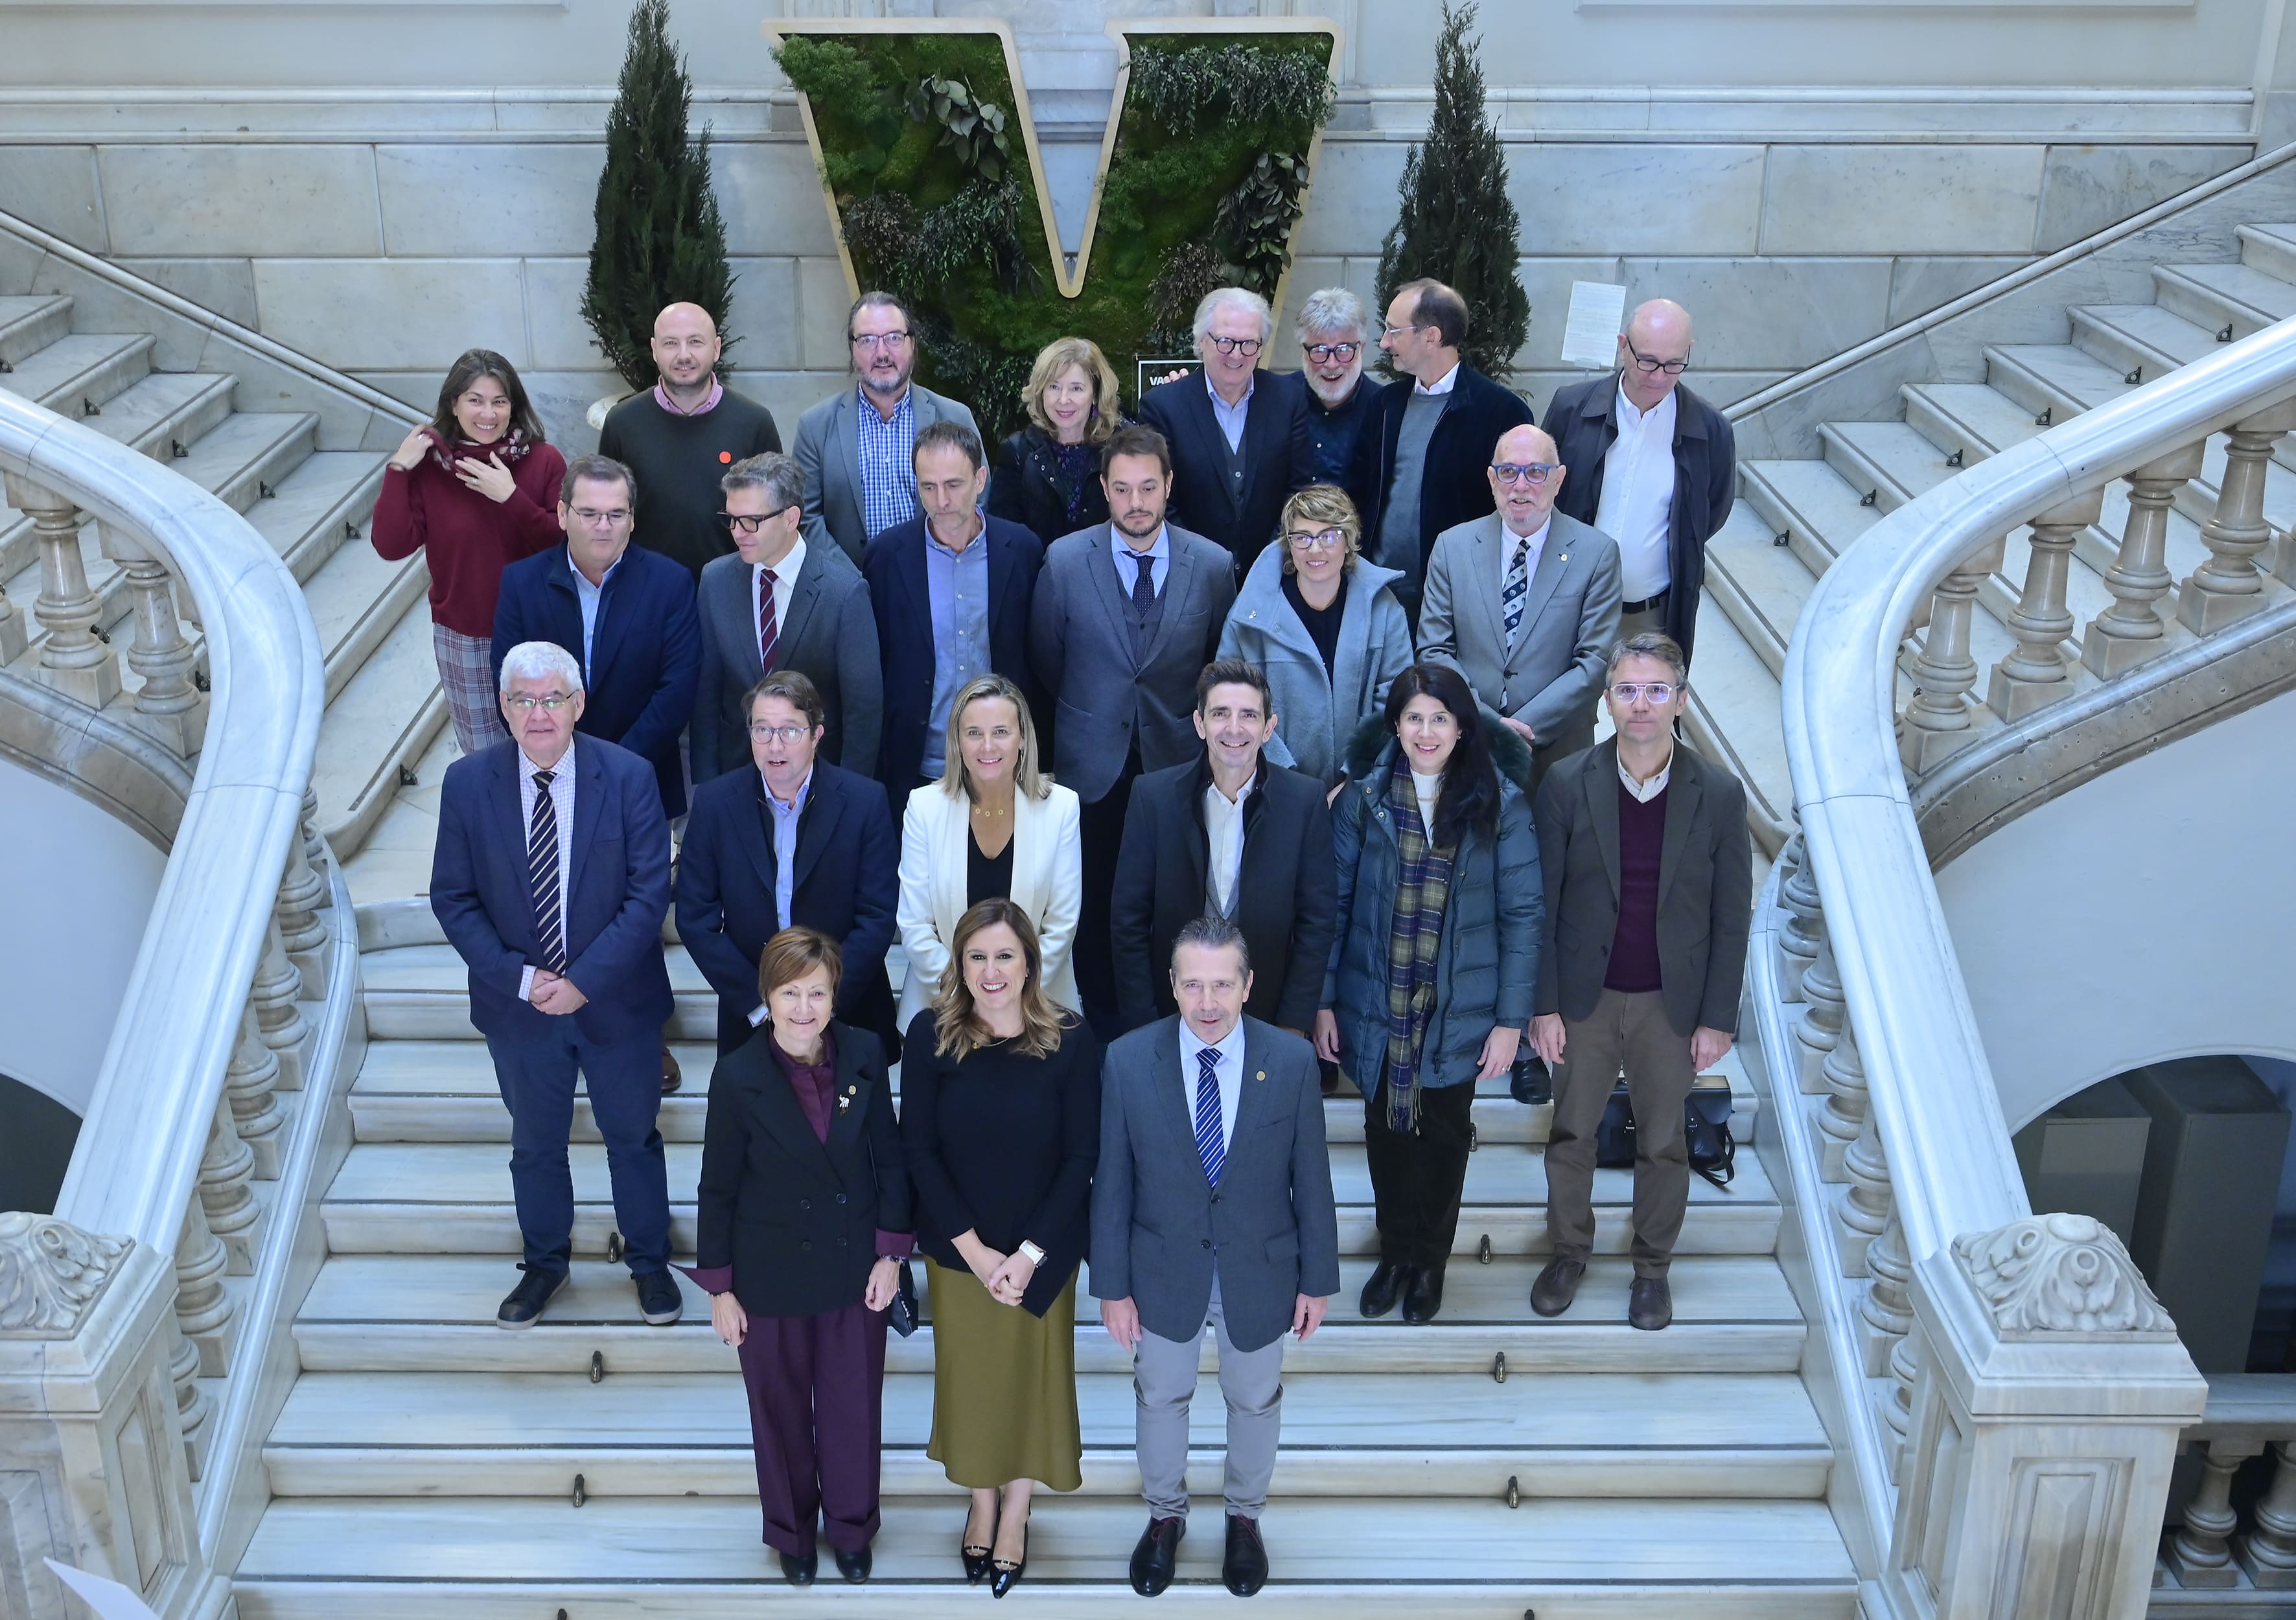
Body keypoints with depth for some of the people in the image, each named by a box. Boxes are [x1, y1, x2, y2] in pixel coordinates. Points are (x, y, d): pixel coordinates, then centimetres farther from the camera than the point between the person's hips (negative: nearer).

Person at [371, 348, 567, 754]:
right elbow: (391, 547, -11)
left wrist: (512, 497, -24)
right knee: (482, 755, 14)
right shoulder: (427, 465, -5)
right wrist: (396, 472, -16)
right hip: (463, 640, 1)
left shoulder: (544, 461, -9)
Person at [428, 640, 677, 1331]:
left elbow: (649, 892, -15)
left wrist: (585, 980, -21)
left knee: (633, 1135, 17)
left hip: (615, 1000, -1)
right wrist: (519, 978, -17)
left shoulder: (629, 777, -15)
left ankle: (648, 1261, 39)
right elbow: (452, 897, -6)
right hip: (517, 1006, 1)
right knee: (536, 1143, 21)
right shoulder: (467, 783, -11)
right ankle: (545, 1262, 43)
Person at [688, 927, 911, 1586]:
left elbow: (890, 1158, -2)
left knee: (855, 1403, 16)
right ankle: (791, 1531, 42)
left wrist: (891, 1253, -3)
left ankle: (851, 1525, 42)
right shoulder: (738, 1075, -18)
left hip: (856, 1266, 2)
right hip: (773, 1276, -1)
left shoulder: (864, 1054, -13)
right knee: (781, 1408, 18)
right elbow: (718, 1187, -9)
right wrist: (720, 1288, -4)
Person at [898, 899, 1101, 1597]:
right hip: (957, 1249, 1)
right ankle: (981, 1505, 38)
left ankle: (1015, 1515, 34)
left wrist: (1028, 1254, -16)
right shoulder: (931, 1034, -13)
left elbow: (1081, 1156, -11)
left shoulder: (1070, 1040, -15)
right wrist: (975, 1250, -14)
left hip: (1043, 1252, -1)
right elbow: (919, 1149, -9)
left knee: (1033, 1376, 14)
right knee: (970, 1375, 16)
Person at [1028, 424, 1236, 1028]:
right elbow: (1044, 660, 8)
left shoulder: (1212, 565, -4)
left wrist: (1189, 722, 10)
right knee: (1094, 905, 7)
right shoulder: (1064, 560, -4)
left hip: (1178, 765, 0)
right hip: (1093, 764, 0)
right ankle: (1101, 1021, 25)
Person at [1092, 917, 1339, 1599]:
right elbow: (1111, 1183, -9)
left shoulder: (1292, 1061, -18)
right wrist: (1112, 1285, -5)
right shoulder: (1127, 1062, -19)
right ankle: (1165, 1516, 48)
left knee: (1255, 1402, 21)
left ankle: (1245, 1517, 49)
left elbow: (1310, 1178, -8)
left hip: (1259, 1273, 0)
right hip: (1164, 1273, 0)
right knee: (1161, 1398, 21)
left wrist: (1317, 1279, -1)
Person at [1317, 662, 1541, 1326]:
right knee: (1386, 1131, 14)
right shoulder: (1363, 799, -5)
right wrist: (1323, 1003, -1)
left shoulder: (1500, 804, -8)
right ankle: (1395, 1254, 36)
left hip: (1458, 1014, -1)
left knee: (1443, 1135, 14)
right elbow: (1334, 904, 0)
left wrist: (1511, 1019, -8)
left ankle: (1431, 1260, 36)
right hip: (1376, 1009, 1)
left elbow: (1520, 915, -6)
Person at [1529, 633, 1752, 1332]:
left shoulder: (1719, 794, -9)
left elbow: (1730, 918, -3)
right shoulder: (1566, 784, -10)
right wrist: (1543, 1005, -5)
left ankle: (1652, 1266, 35)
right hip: (1585, 999, 0)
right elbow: (1543, 903, -4)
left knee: (1663, 1144, 14)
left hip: (1672, 1004, 0)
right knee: (1571, 1135, 14)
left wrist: (1718, 1018, -3)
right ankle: (1570, 1251, 37)